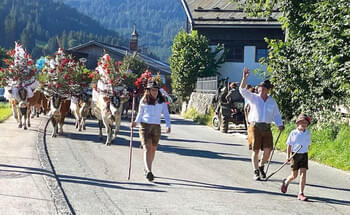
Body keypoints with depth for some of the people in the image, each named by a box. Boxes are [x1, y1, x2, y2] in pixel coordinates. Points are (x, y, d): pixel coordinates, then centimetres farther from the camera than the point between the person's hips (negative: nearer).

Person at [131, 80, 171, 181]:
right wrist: (136, 122, -2)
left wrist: (168, 126, -10)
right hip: (145, 126, -2)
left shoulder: (162, 101, 3)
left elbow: (166, 114, 3)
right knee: (147, 148, -14)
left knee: (153, 149, 12)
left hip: (156, 127, 2)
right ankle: (148, 171, -26)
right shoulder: (143, 101, 2)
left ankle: (147, 169, 32)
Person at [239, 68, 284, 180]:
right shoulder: (254, 98, 3)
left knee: (267, 151, -4)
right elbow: (243, 90, -10)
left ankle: (261, 166, 24)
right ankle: (256, 172, 14)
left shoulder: (272, 101, 12)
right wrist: (244, 77, -22)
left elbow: (276, 115, 17)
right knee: (255, 151, 1)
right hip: (255, 127, -2)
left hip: (267, 128, 2)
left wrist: (280, 125, 1)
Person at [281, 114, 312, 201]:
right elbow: (289, 145, 0)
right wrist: (288, 156, -6)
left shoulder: (307, 133, 3)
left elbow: (308, 144, 14)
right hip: (295, 155, -2)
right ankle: (286, 182, 39)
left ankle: (301, 193, -6)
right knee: (294, 175, 6)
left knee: (303, 173, -9)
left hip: (304, 155, 2)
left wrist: (305, 153, 14)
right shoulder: (293, 133, -5)